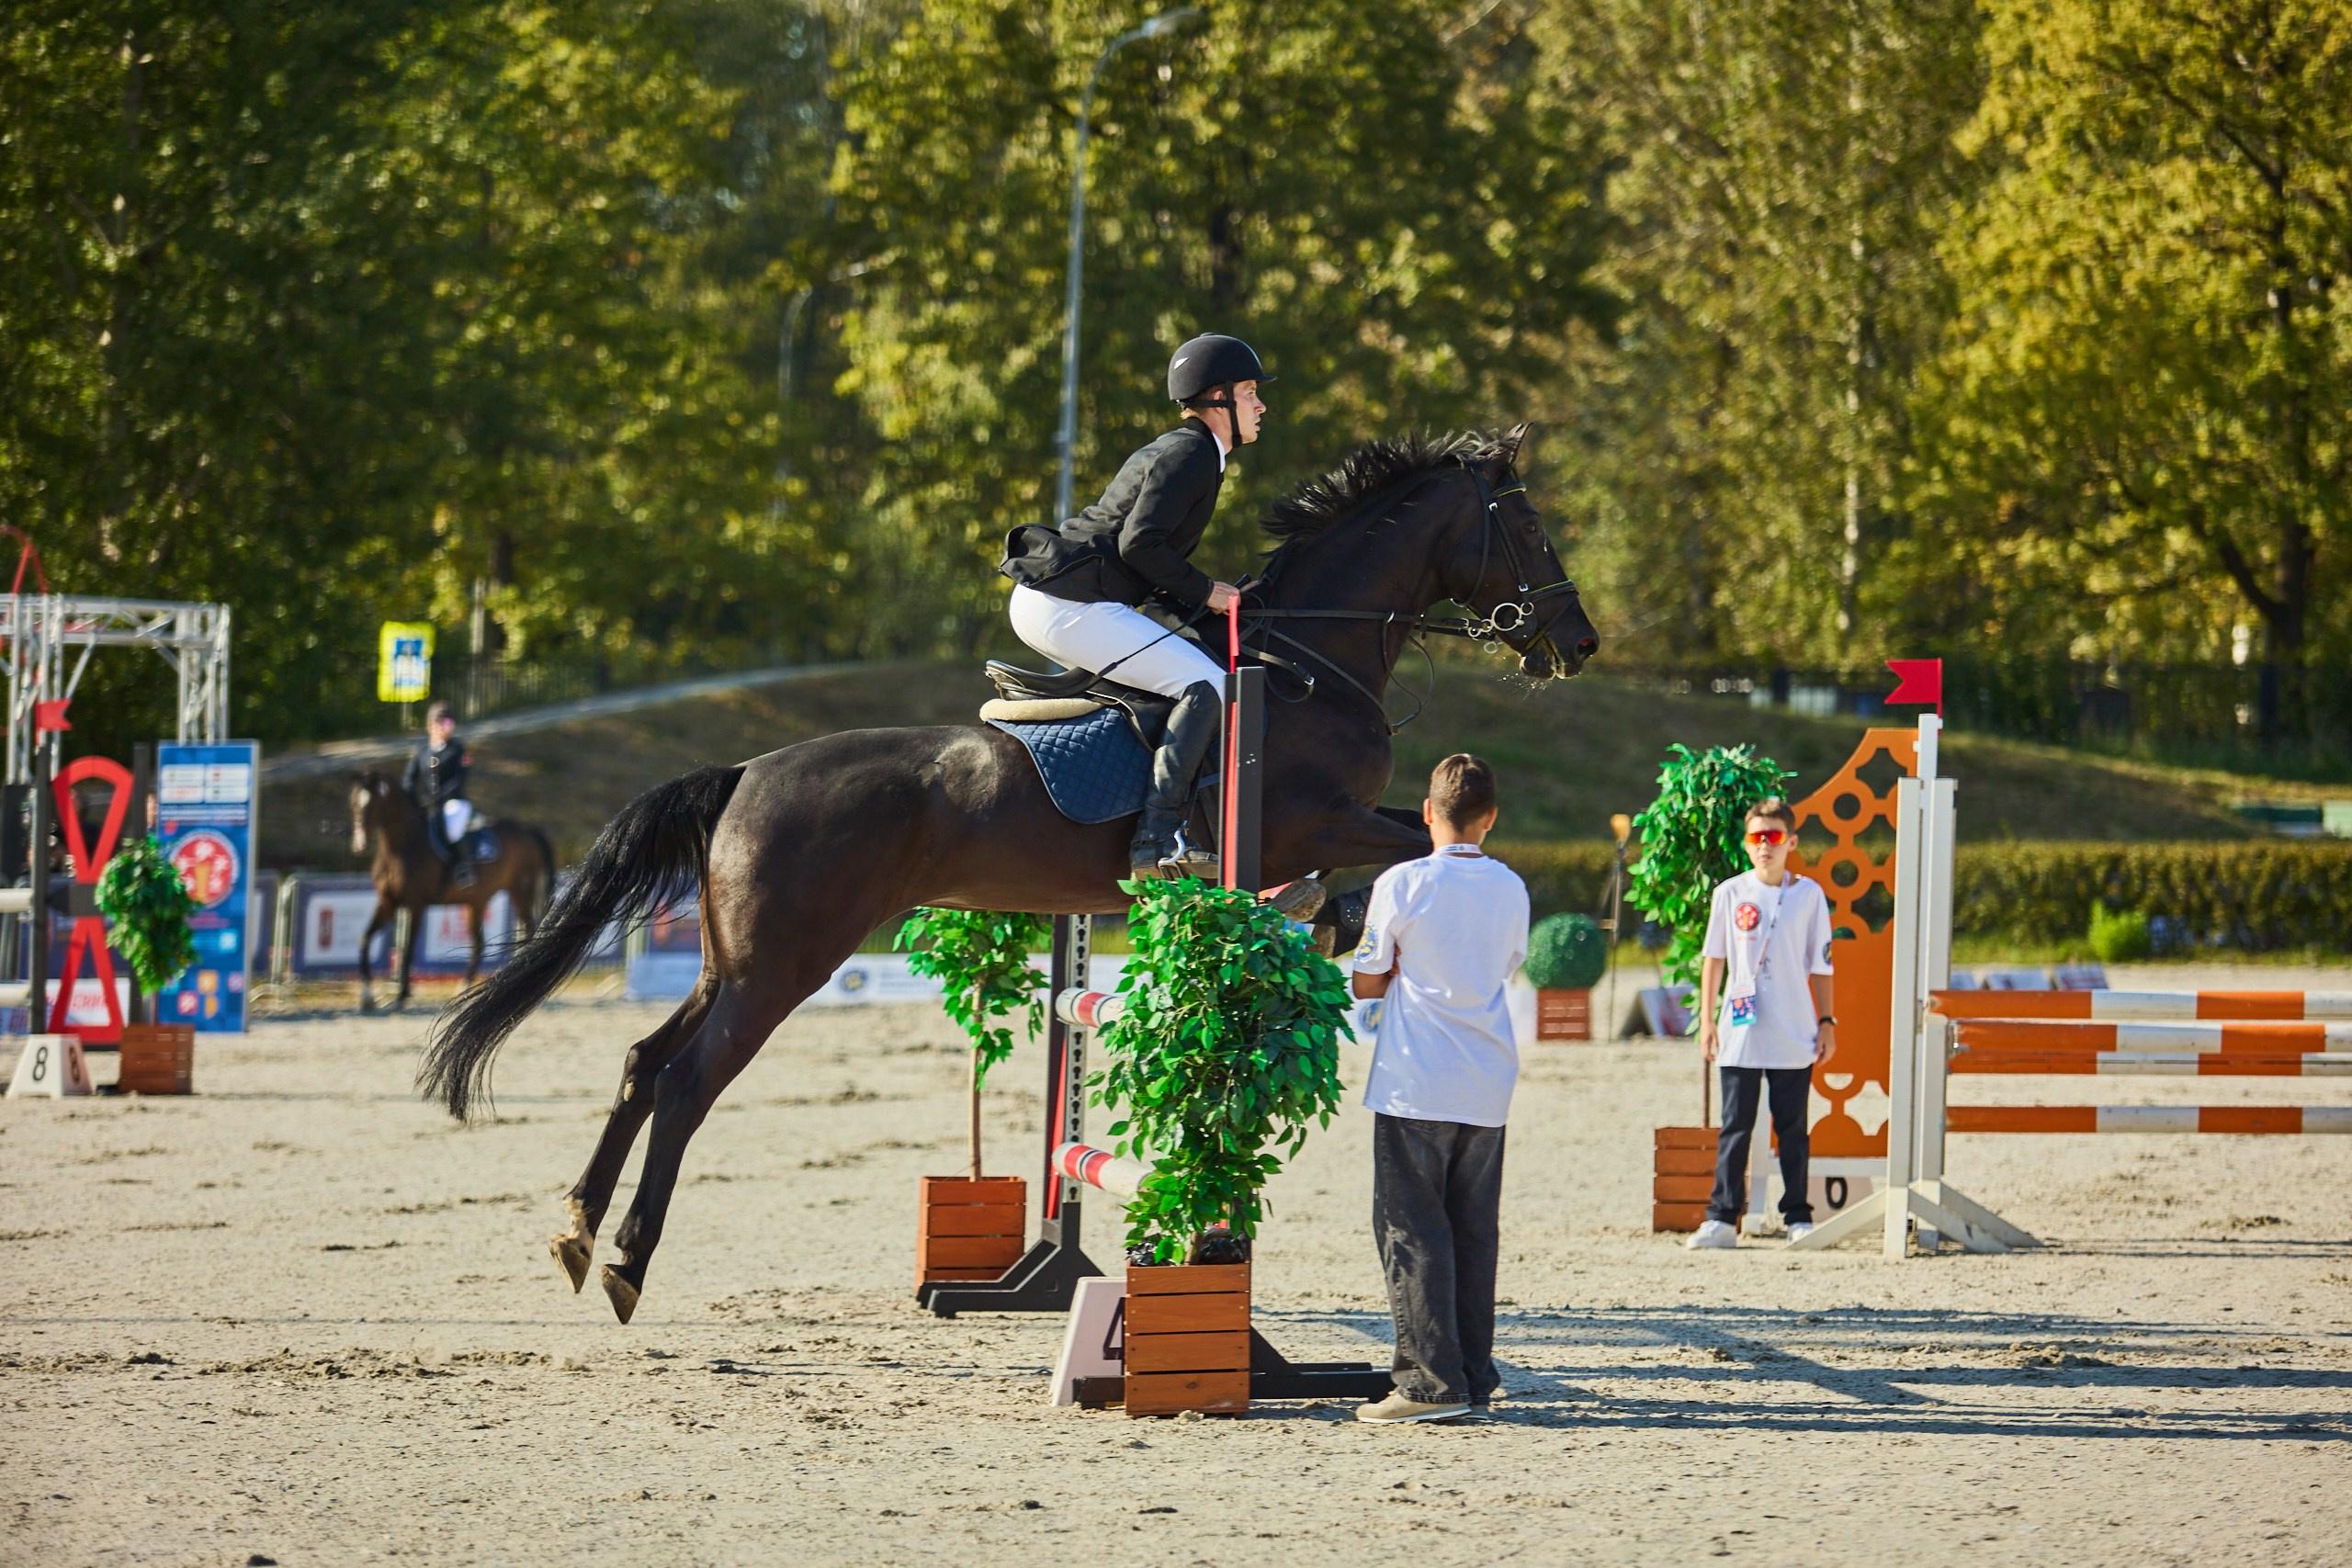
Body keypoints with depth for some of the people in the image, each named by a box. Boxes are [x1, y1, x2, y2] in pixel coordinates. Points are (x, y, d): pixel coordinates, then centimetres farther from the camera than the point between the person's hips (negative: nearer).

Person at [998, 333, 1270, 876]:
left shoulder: (1174, 451, 23)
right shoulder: (1192, 454, -9)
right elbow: (1139, 543, -21)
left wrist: (1198, 603, 14)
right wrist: (1204, 593, -10)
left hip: (1043, 597, 11)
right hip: (1069, 604, -11)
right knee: (1207, 685, -19)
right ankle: (1158, 838, -28)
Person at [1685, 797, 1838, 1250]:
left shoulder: (1809, 895, 4)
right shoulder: (1730, 893, 4)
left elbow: (1820, 965, 8)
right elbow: (1713, 958, 9)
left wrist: (1827, 1022, 5)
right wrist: (1707, 1020, 5)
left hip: (1794, 1037, 0)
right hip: (1740, 1037, 0)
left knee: (1793, 1129, 4)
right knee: (1735, 1127, 0)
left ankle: (1798, 1217, 10)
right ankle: (1722, 1218, 1)